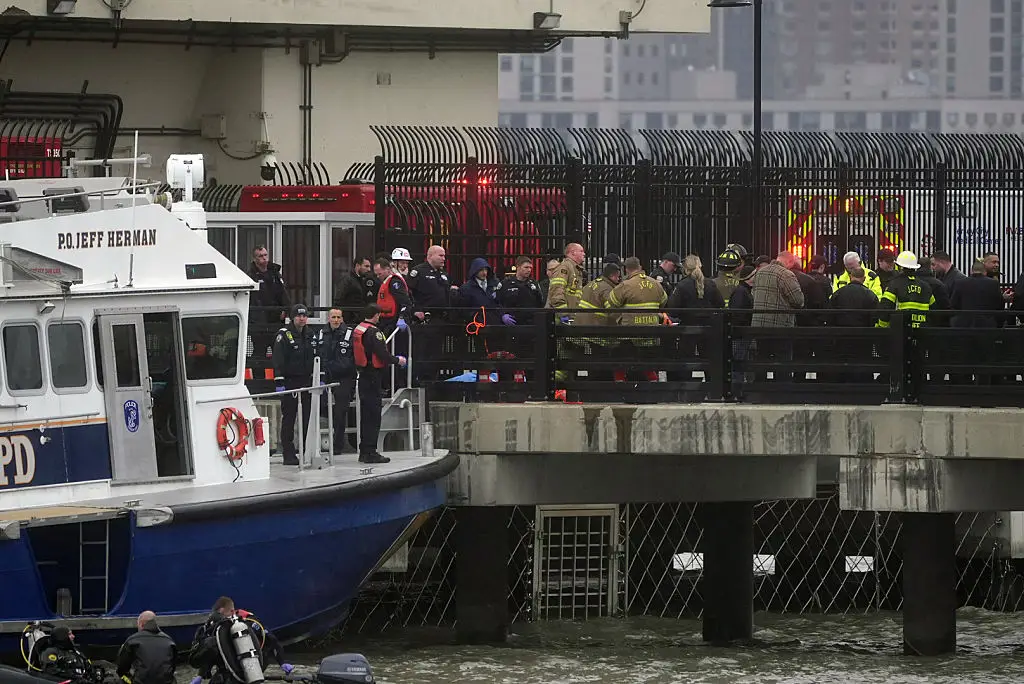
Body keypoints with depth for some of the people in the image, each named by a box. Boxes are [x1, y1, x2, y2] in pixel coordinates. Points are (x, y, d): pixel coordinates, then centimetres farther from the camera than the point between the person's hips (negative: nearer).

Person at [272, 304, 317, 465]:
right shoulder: (284, 335, -7)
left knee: (308, 419, 7)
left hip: (307, 382, 6)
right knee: (288, 420, -3)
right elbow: (278, 361, -11)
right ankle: (289, 455, -1)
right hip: (289, 383, -6)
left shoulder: (310, 335, 13)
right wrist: (279, 382, -17)